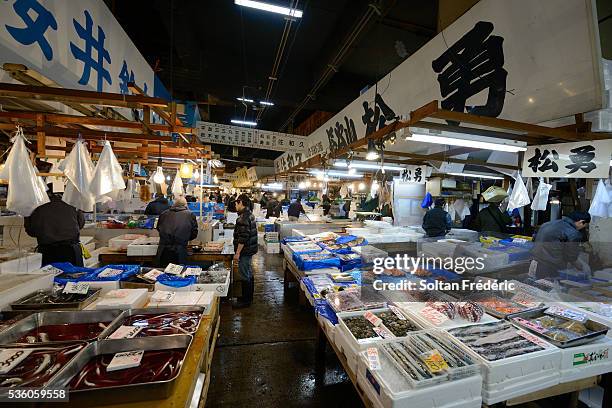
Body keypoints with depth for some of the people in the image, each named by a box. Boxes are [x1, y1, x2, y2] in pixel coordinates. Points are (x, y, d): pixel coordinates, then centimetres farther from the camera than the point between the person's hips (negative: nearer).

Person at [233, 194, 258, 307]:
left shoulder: (243, 218, -22)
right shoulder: (249, 214, 10)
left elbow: (243, 237, -25)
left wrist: (237, 252, -19)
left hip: (245, 251, -10)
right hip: (250, 249, 10)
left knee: (245, 276, 2)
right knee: (249, 273, 19)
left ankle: (246, 300, 14)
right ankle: (248, 296, 33)